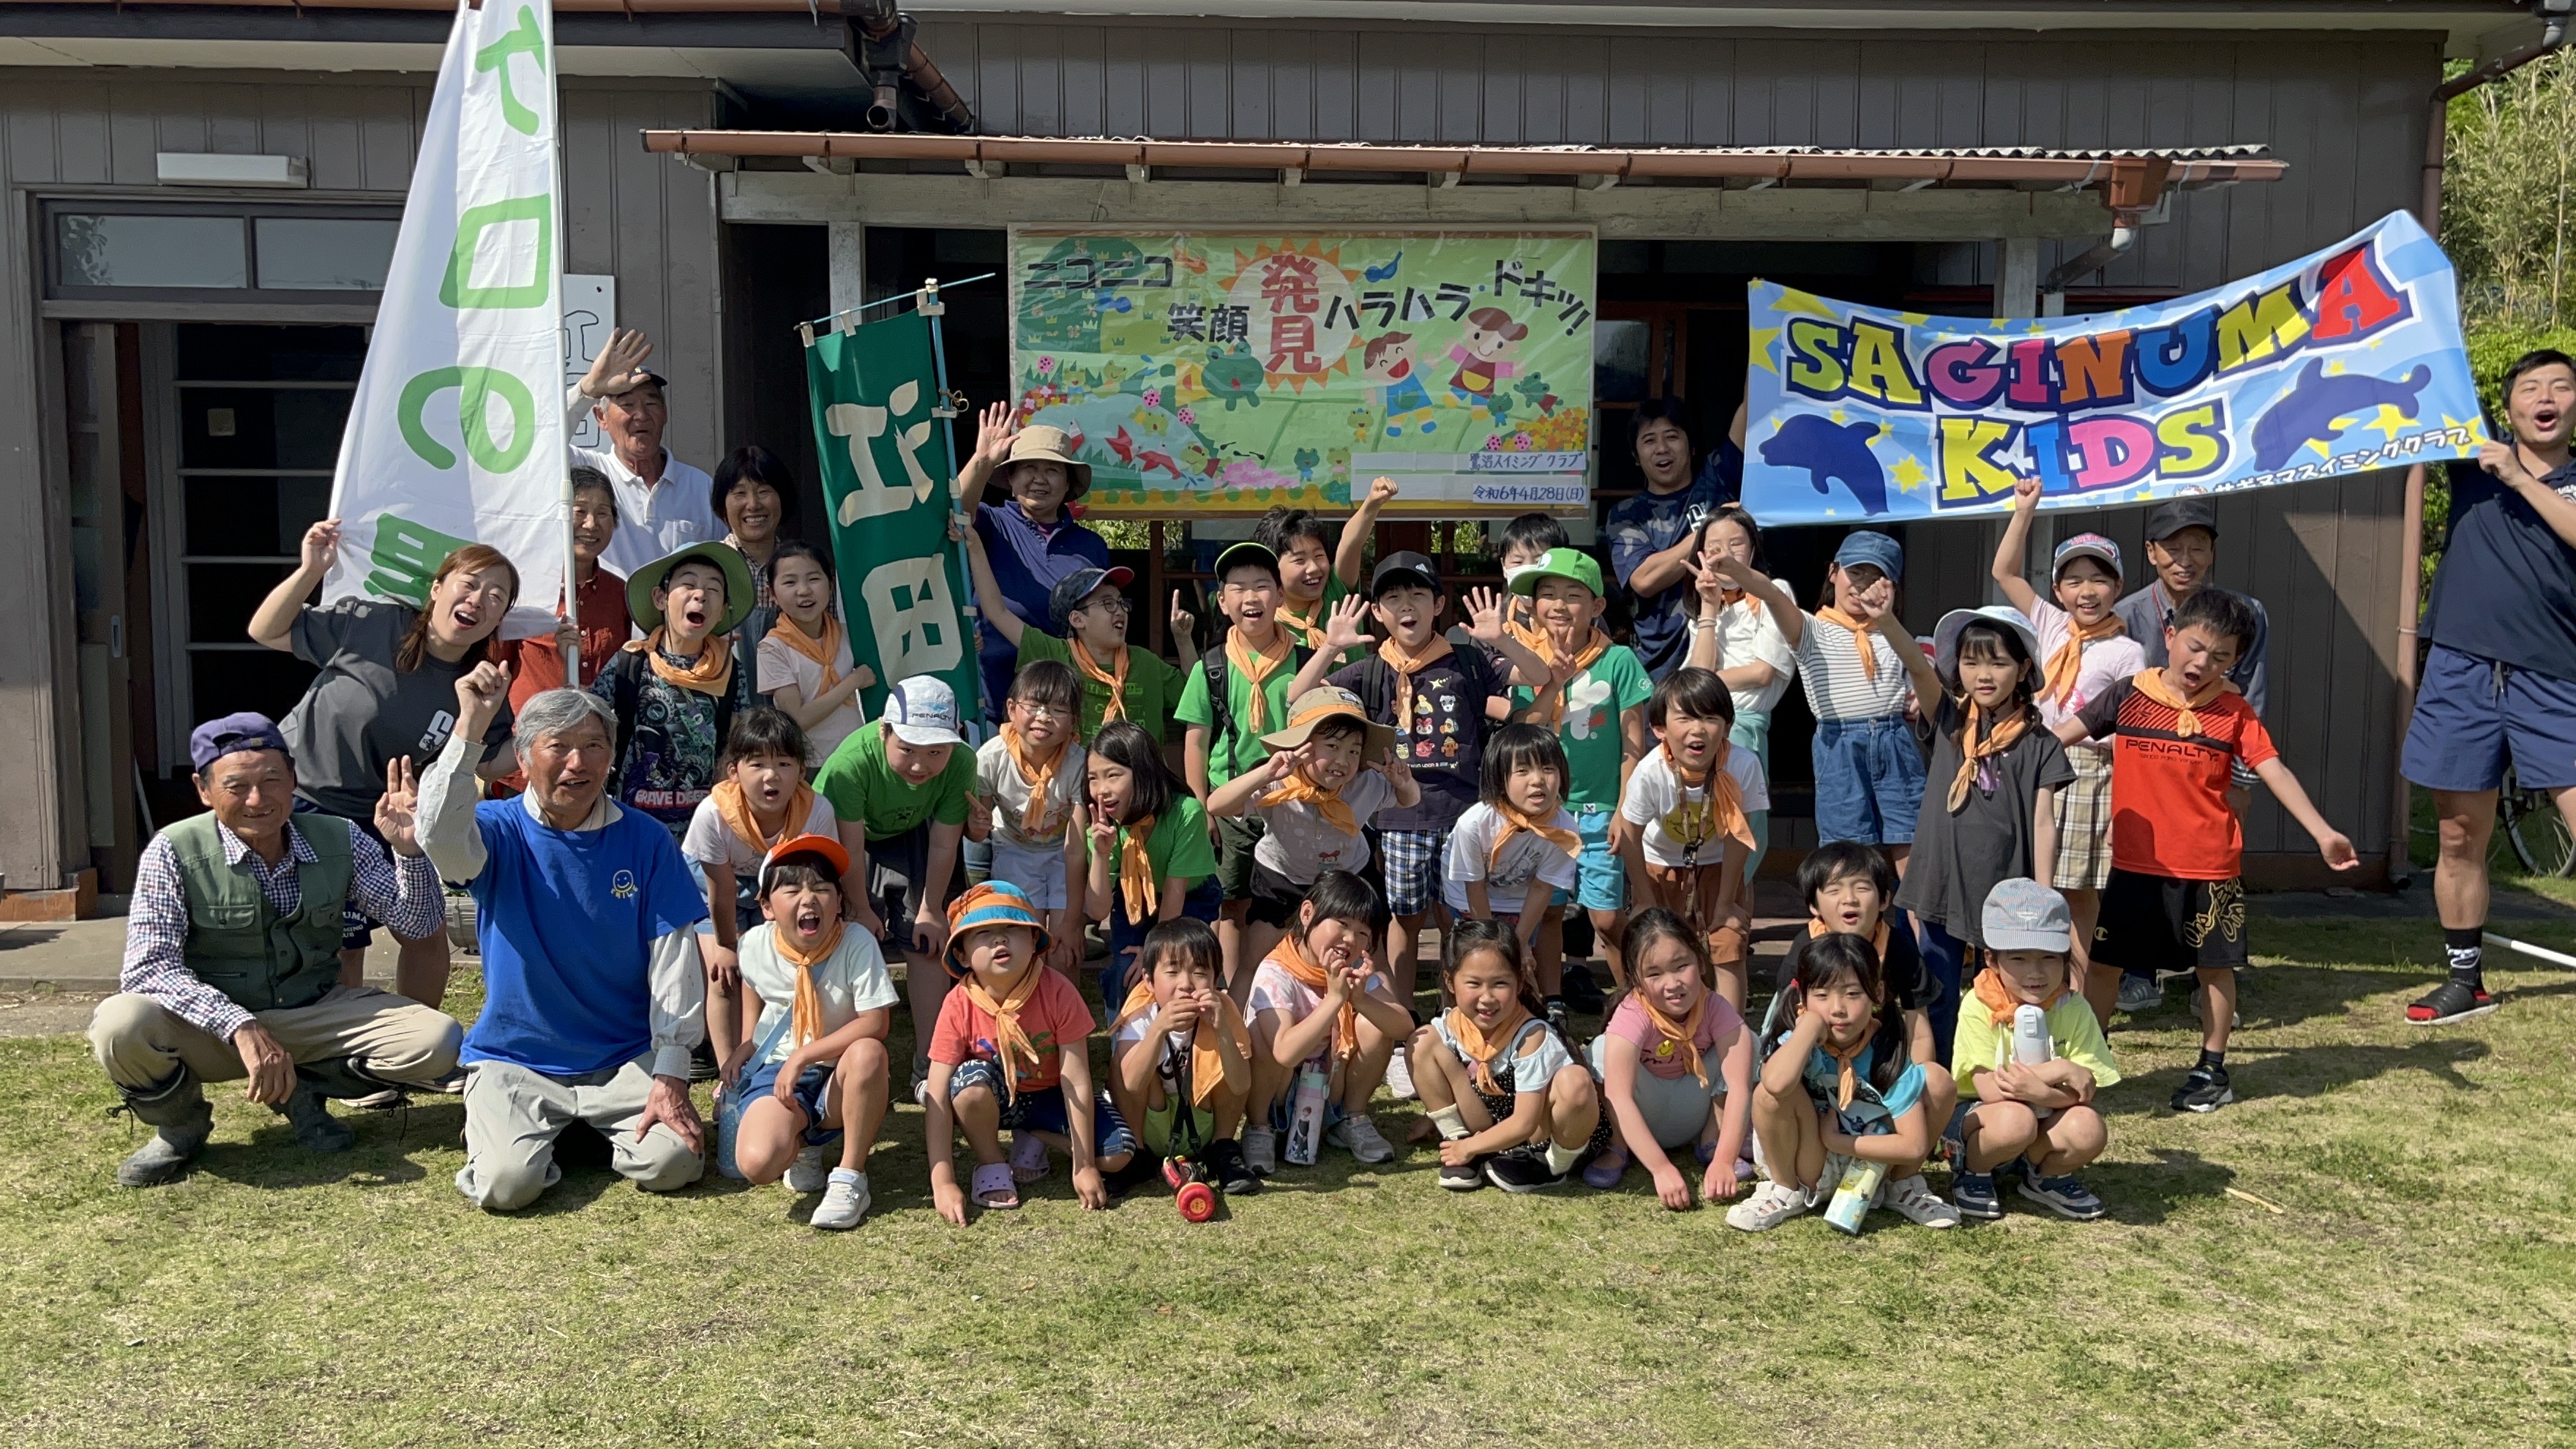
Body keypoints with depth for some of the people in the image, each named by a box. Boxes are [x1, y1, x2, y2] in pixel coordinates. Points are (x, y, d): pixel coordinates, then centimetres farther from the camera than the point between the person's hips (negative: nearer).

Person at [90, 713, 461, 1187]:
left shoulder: (339, 841, -4)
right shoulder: (175, 852, -13)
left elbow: (420, 922, -3)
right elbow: (148, 967, -20)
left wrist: (407, 848, -23)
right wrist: (242, 1027, -33)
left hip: (316, 1015, 2)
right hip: (211, 1029, -2)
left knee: (437, 1041, -20)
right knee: (121, 1027, -33)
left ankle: (302, 1090, 6)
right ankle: (180, 1124, 0)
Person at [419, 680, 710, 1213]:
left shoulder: (646, 840, -2)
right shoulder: (500, 831, -5)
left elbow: (673, 960, -5)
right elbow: (440, 838, -30)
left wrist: (671, 1076, -11)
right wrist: (469, 728, -40)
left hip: (625, 1057, 1)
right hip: (515, 1059, -1)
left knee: (672, 1163, -19)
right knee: (505, 1183, -22)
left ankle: (596, 1127, 15)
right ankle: (496, 1126, 15)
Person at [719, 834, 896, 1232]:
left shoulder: (857, 944, -16)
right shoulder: (757, 944, -5)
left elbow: (874, 1024, -22)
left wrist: (804, 1055, -25)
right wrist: (745, 1044, 10)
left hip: (838, 1079, -1)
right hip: (777, 1073, 1)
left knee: (868, 1053, -38)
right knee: (757, 1163, -30)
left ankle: (850, 1177, -18)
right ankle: (802, 1145, 12)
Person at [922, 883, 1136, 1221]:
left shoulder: (1057, 992, -26)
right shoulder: (958, 1006, -24)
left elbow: (1076, 1081, -23)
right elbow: (938, 1097, -25)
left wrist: (1084, 1166, -22)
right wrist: (942, 1183, -32)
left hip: (1049, 1097, 1)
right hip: (994, 1099, 0)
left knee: (1118, 1153, -20)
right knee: (973, 1080, -35)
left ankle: (1033, 1139, 7)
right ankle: (991, 1165, -8)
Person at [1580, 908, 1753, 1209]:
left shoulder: (1716, 1009, -22)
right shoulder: (1633, 1014, -29)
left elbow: (1739, 1086, -29)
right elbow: (1618, 1097, -37)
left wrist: (1723, 1161, -39)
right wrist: (1661, 1169, -44)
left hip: (1694, 1114, 2)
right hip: (1641, 1121, -2)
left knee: (1745, 1043, -19)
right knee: (1603, 1048, -29)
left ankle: (1711, 1140, -4)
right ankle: (1618, 1147, -11)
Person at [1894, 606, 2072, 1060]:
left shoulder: (2039, 744, 0)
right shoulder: (1949, 721, 4)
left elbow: (2044, 824, -2)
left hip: (2005, 891, -1)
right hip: (1942, 885, 2)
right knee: (1936, 1001, 9)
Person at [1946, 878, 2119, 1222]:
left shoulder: (2074, 1009, -9)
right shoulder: (1979, 1007, -18)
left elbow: (2085, 1091, -15)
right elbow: (1989, 1090, -24)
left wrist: (2039, 1091, -35)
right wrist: (2059, 1070, -28)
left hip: (2046, 1121, 3)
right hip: (1976, 1115, -3)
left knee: (2089, 1129, -27)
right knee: (2015, 1119, -35)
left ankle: (2048, 1176, 7)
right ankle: (1972, 1172, -2)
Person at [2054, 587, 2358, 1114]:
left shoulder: (2234, 711, -2)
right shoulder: (2129, 695, -1)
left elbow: (2275, 773, -7)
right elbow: (2060, 736, 3)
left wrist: (2322, 833, -17)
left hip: (2209, 867, -1)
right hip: (2135, 863, 1)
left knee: (2215, 966, 9)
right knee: (2103, 960, 8)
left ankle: (2213, 1071, 24)